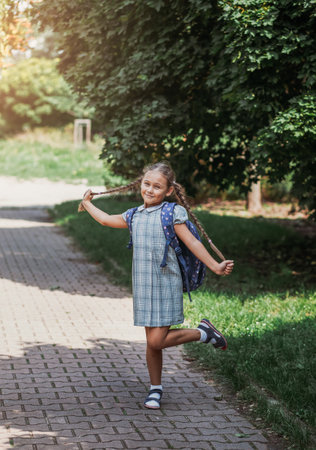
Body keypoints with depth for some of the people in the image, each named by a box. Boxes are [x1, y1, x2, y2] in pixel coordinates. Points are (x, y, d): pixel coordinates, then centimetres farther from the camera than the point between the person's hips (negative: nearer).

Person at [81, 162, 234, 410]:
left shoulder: (172, 213, -6)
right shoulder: (135, 216, 10)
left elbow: (192, 243, -4)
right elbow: (107, 220, 28)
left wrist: (215, 266, -7)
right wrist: (88, 203, 39)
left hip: (165, 285, -5)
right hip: (143, 286, 5)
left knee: (157, 341, -11)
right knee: (151, 342, 8)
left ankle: (203, 332, 10)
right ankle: (156, 389, 22)